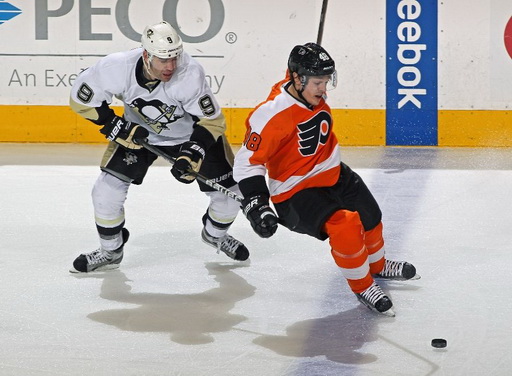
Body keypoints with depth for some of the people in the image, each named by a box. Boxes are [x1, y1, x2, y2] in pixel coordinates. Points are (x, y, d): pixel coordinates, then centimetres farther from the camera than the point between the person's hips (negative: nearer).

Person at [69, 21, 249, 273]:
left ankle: (215, 234, 31)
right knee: (107, 190, -11)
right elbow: (81, 99, -15)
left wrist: (193, 154, -38)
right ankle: (110, 252, 14)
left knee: (228, 192, -3)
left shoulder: (190, 73, -35)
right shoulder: (117, 68, -32)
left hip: (190, 133, -1)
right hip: (138, 132, 1)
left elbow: (211, 120, -25)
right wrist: (116, 126, -20)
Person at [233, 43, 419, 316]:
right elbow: (247, 162, -25)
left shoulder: (314, 97, -6)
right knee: (344, 225, -26)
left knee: (369, 216, 19)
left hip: (332, 175, 9)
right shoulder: (272, 114, -29)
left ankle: (377, 266, 49)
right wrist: (256, 205, -31)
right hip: (295, 191, -9)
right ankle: (361, 286, -4)